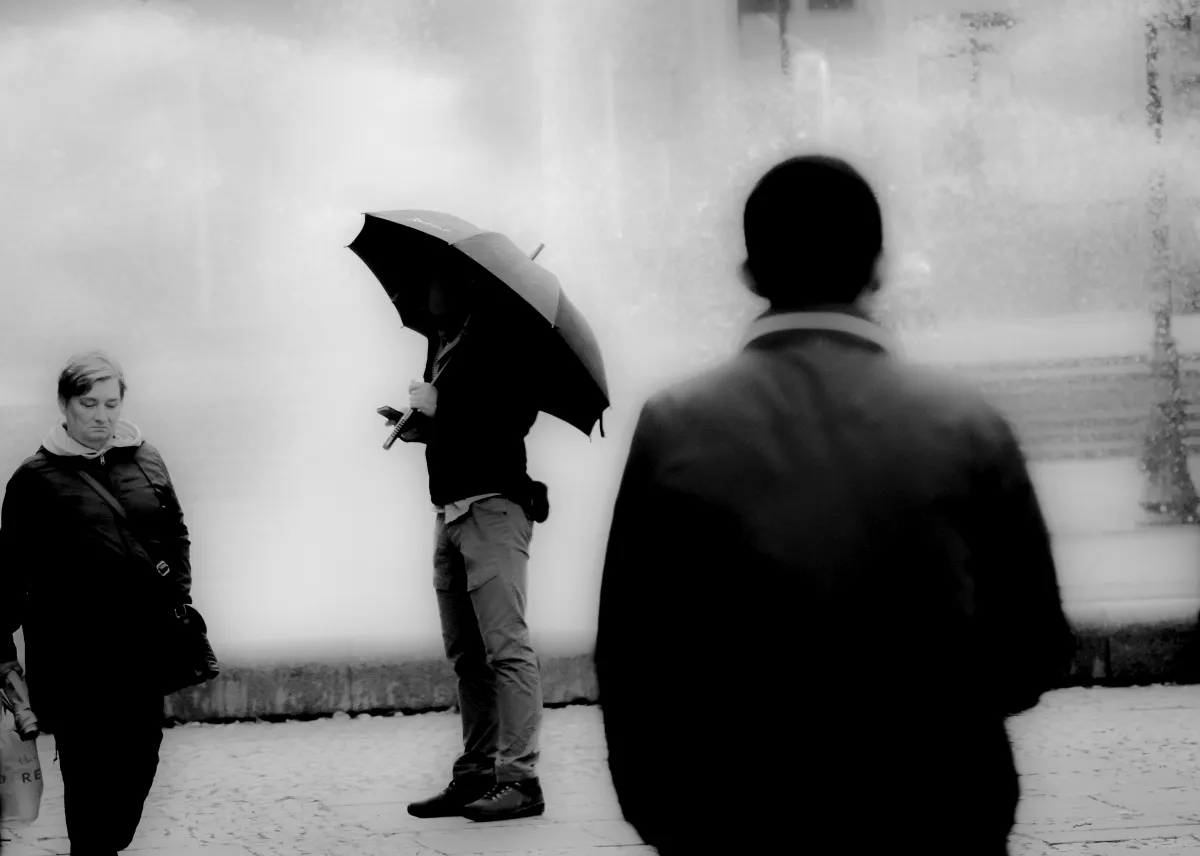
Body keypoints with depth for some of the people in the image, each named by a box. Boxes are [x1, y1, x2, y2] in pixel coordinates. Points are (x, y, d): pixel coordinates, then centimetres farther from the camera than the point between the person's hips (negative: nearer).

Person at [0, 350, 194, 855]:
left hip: (143, 644, 4)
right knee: (88, 769, -3)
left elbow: (175, 534, 19)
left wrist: (180, 599, 8)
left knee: (140, 761, 8)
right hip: (75, 656, -4)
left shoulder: (146, 462, 9)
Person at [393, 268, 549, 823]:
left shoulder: (494, 340, -8)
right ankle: (475, 775, 13)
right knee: (465, 655, 9)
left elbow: (514, 415, -20)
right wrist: (417, 424, 6)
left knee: (505, 647, -12)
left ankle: (519, 778, -14)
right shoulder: (441, 345, 17)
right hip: (451, 510, 9)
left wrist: (438, 408, -16)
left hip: (491, 506, -9)